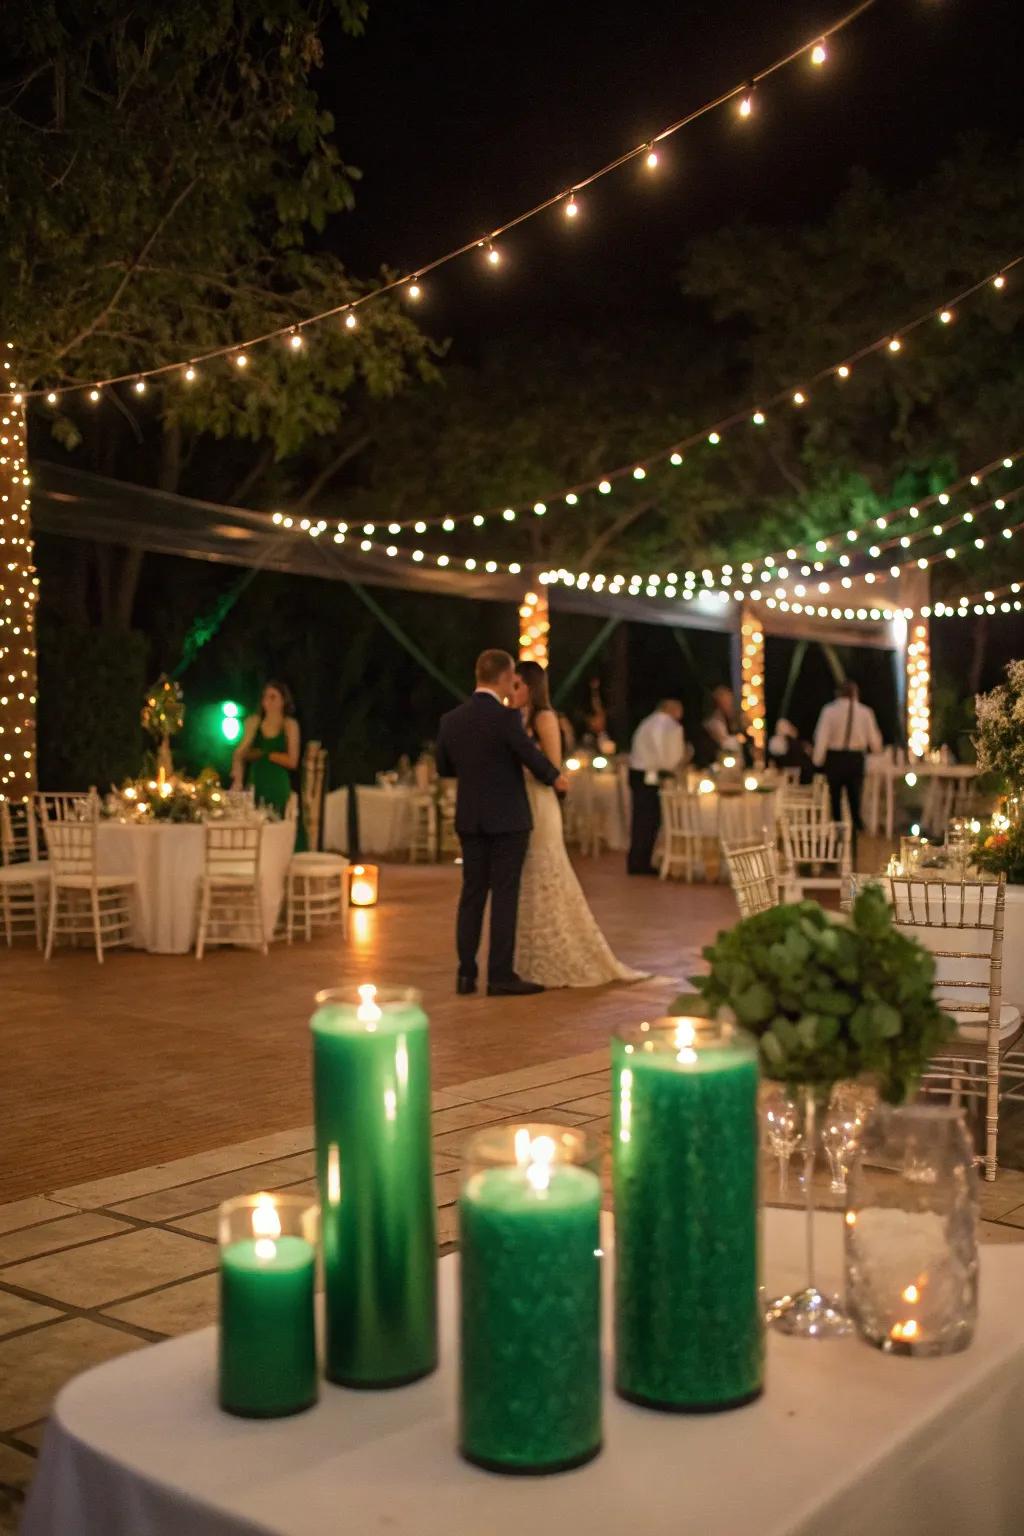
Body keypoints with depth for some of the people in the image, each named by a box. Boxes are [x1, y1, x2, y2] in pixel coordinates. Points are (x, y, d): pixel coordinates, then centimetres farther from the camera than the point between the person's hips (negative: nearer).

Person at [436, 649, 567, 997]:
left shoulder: (451, 720, 3)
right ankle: (500, 975, 1)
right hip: (507, 819, -5)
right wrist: (555, 778, 11)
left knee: (472, 893, 10)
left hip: (469, 819, 5)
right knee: (504, 895, -1)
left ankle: (466, 973, 12)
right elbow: (533, 756, -9)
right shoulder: (507, 717, -15)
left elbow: (444, 768, 13)